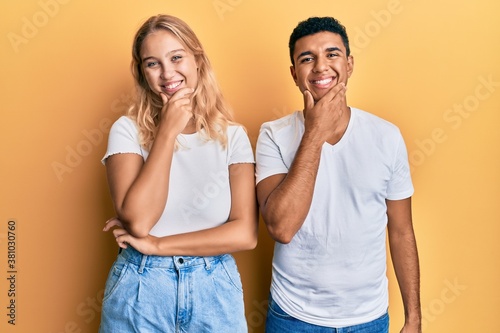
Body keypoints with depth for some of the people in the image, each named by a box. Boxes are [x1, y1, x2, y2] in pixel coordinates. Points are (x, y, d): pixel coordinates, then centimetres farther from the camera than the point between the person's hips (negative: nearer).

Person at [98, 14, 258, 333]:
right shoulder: (128, 130, -6)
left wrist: (156, 245, -14)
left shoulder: (232, 135, -4)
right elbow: (137, 220, -19)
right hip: (141, 289, 0)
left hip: (214, 289, 1)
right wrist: (168, 129, -17)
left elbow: (245, 233, -11)